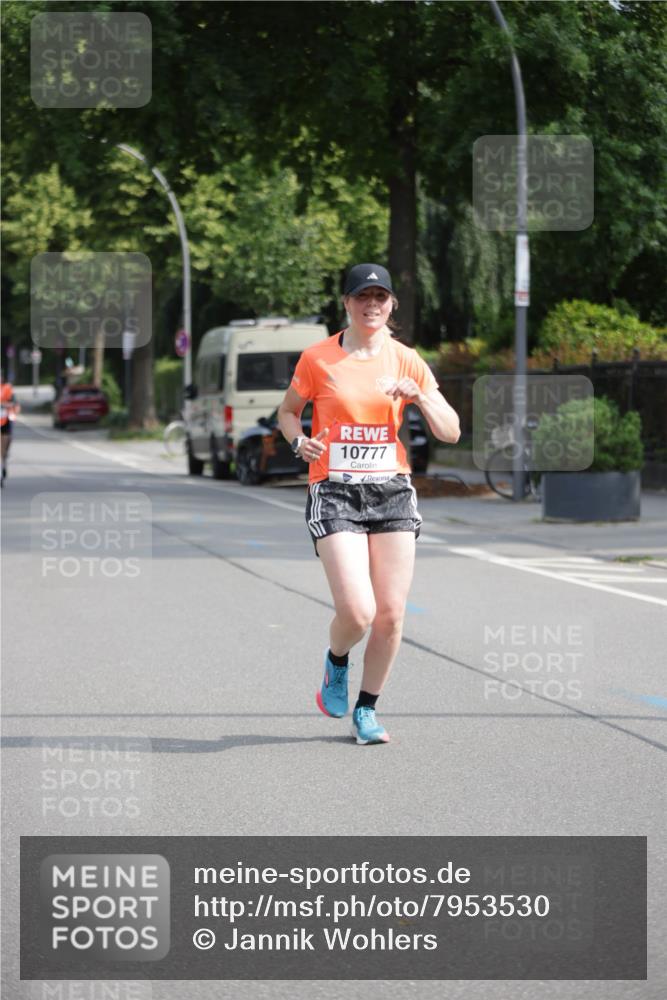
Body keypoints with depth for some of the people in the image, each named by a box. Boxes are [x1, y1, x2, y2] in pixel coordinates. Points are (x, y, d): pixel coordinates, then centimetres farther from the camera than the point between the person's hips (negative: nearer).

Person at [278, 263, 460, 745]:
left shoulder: (406, 361, 4)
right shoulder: (318, 358, 0)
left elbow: (451, 433, 4)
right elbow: (288, 411, 14)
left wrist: (420, 396, -14)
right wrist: (299, 441, -7)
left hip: (392, 489, 3)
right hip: (334, 491, -3)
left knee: (391, 614, -1)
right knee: (357, 612, -15)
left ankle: (367, 709, 19)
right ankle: (336, 663, 20)